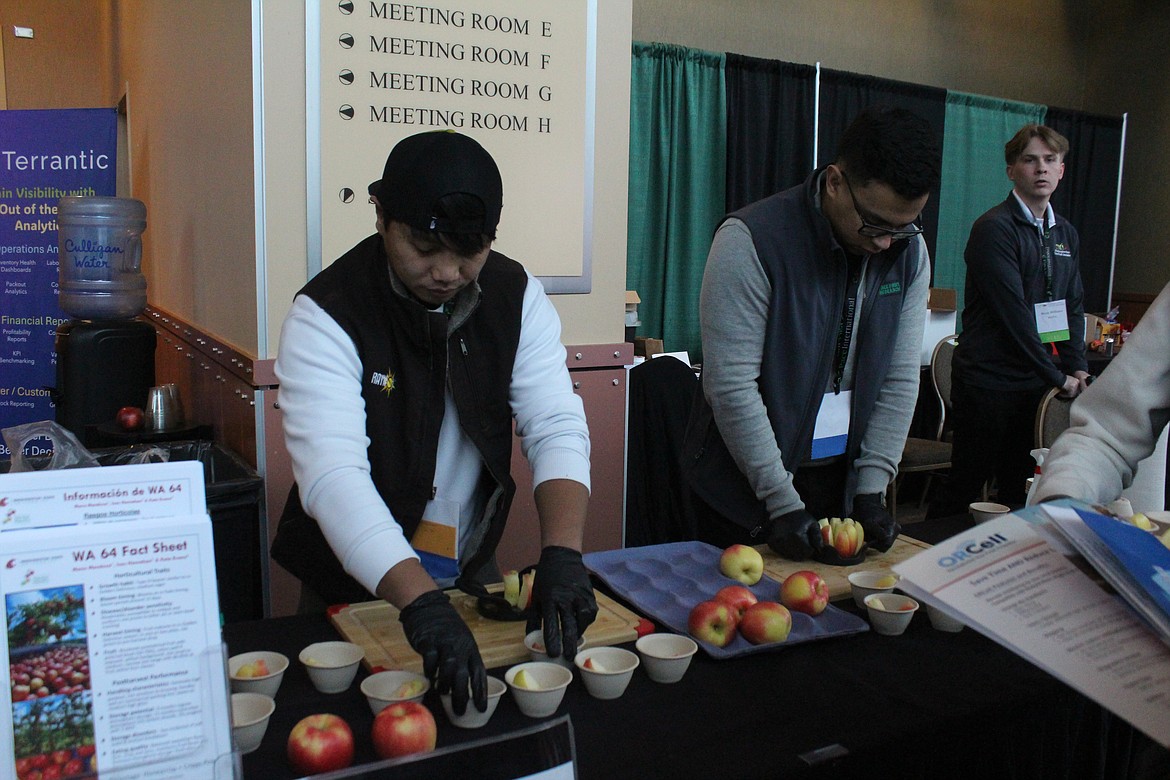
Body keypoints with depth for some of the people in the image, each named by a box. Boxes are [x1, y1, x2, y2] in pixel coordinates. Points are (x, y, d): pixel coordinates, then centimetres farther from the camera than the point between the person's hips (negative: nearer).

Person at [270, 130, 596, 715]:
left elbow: (557, 429, -16)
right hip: (354, 588, -3)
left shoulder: (517, 297, -10)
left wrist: (562, 554, -34)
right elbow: (333, 476, -34)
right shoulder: (325, 316, -23)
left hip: (473, 573, 4)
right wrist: (422, 603, -47)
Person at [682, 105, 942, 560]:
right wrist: (782, 501, -20)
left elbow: (899, 380, 1)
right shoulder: (750, 241, -20)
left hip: (843, 476, 5)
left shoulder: (909, 252, -2)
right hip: (745, 486, -4)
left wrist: (871, 489, -5)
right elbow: (732, 385, -22)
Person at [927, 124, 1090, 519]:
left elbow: (1073, 306, 17)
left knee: (1018, 487, 13)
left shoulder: (1066, 234, 14)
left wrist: (1077, 368, 4)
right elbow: (1013, 313, -17)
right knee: (965, 486, 0)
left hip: (1035, 383, 7)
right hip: (988, 380, -7)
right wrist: (1058, 377, -13)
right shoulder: (994, 228, -11)